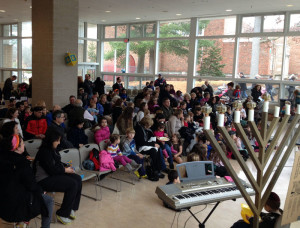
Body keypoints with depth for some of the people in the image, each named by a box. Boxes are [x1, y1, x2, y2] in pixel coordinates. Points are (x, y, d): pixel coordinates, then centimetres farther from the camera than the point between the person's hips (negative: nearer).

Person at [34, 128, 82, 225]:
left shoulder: (52, 149, 10)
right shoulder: (44, 152, -20)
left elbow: (57, 163, 22)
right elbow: (51, 170, -23)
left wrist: (66, 166, 3)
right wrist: (65, 170, -10)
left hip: (53, 175, 10)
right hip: (44, 180, -10)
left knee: (78, 179, -3)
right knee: (73, 184, -22)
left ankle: (71, 208, 3)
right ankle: (62, 214, -10)